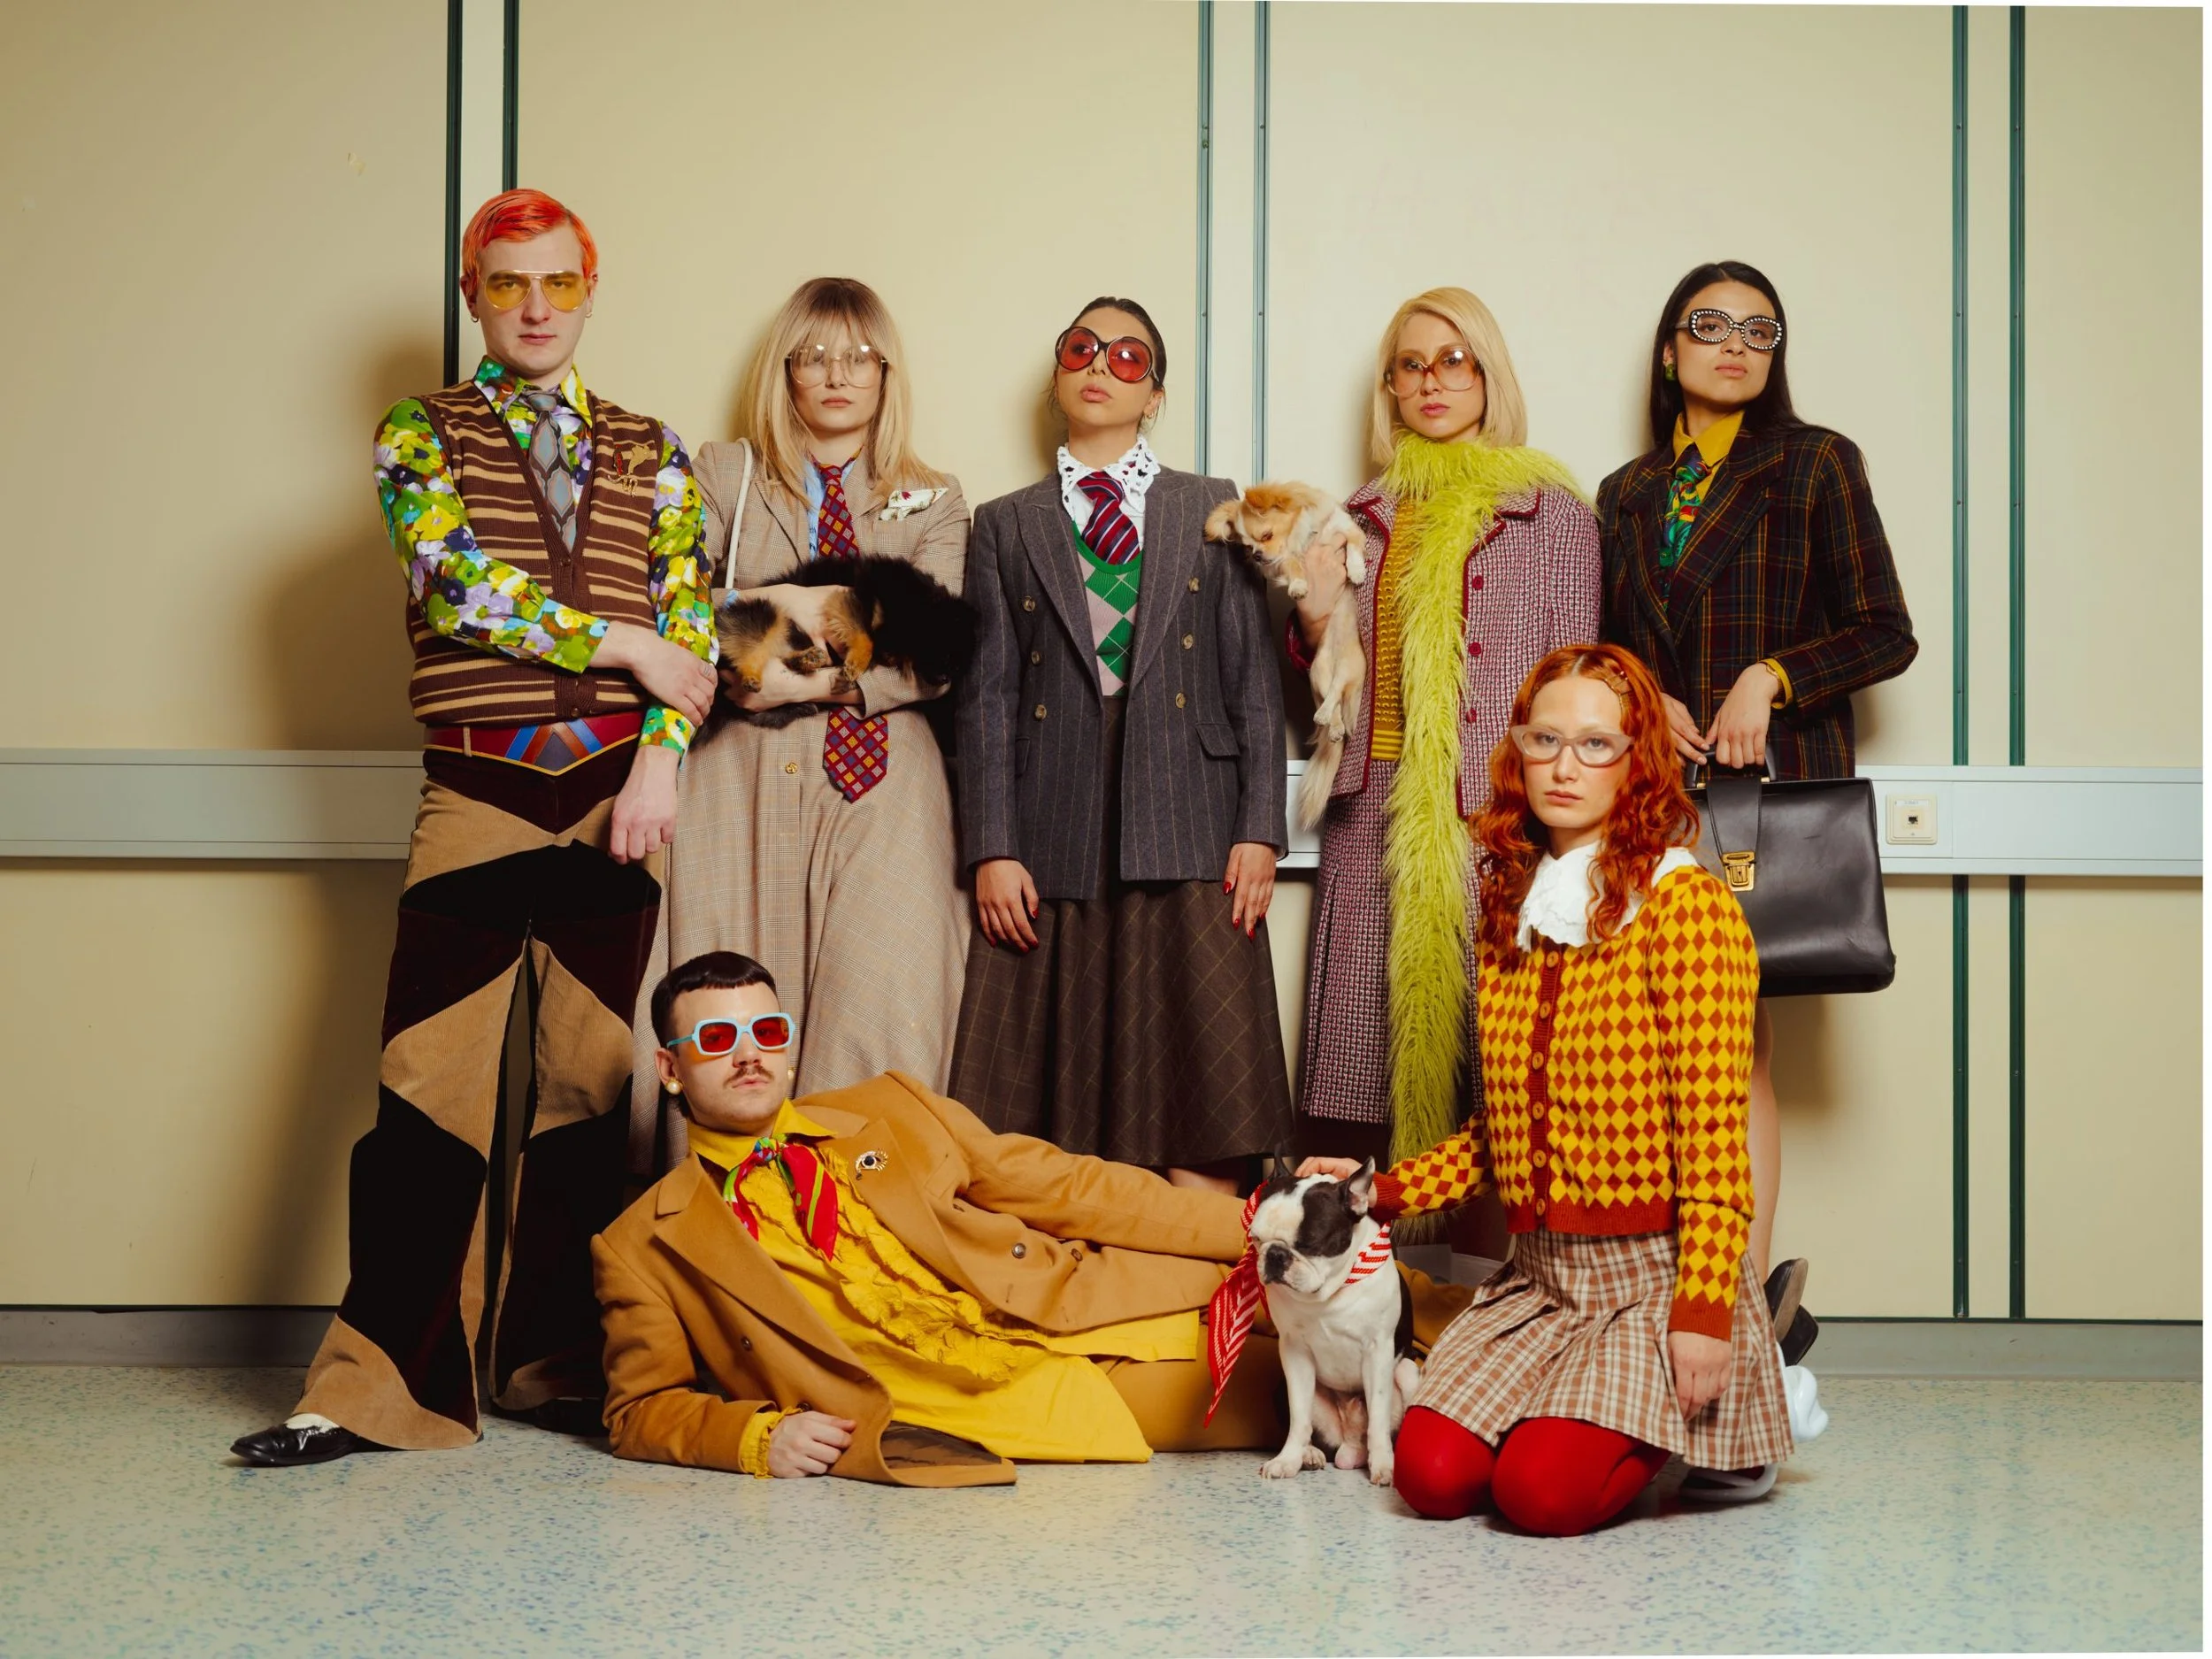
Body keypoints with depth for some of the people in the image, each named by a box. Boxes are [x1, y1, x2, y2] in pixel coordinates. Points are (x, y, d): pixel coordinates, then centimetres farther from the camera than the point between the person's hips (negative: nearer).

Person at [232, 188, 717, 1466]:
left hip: (618, 795, 2)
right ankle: (379, 1383, -4)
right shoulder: (420, 436, 7)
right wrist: (625, 646, -7)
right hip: (478, 794, -2)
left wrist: (662, 751, -7)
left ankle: (561, 1361, 13)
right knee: (432, 1086, -7)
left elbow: (691, 620, 8)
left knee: (590, 1082, 4)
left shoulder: (655, 454, 15)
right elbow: (458, 581, -8)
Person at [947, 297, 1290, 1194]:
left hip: (1190, 845, 0)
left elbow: (1255, 678, 8)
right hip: (1054, 844, 1)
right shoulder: (1006, 525, 15)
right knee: (1040, 1106, -2)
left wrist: (1259, 829, -2)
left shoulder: (1214, 510, 15)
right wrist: (991, 849, -3)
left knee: (1203, 1101, -4)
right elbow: (987, 694, 7)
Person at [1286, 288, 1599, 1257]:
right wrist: (1316, 613, -1)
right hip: (1373, 819, 3)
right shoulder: (1364, 519, 17)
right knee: (1360, 1065, -2)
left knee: (1493, 1056, -7)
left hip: (1497, 819, -3)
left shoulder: (1550, 514, 7)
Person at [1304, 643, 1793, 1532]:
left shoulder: (1685, 904, -11)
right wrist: (1386, 1191, 5)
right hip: (1536, 1275, 6)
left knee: (1545, 1493, -22)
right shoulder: (1510, 909, 11)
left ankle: (1729, 1424, 8)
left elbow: (1713, 1134, -15)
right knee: (1433, 1476, -14)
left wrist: (1702, 1313, -20)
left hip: (1651, 1274, -6)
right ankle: (1585, 1399, 15)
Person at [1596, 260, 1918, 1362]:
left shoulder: (1816, 465, 5)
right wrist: (1640, 702, -2)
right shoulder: (1628, 494, 17)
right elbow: (1603, 650, 19)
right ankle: (1760, 1300, 5)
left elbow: (1885, 634, 0)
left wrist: (1769, 678, -13)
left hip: (1776, 786, -4)